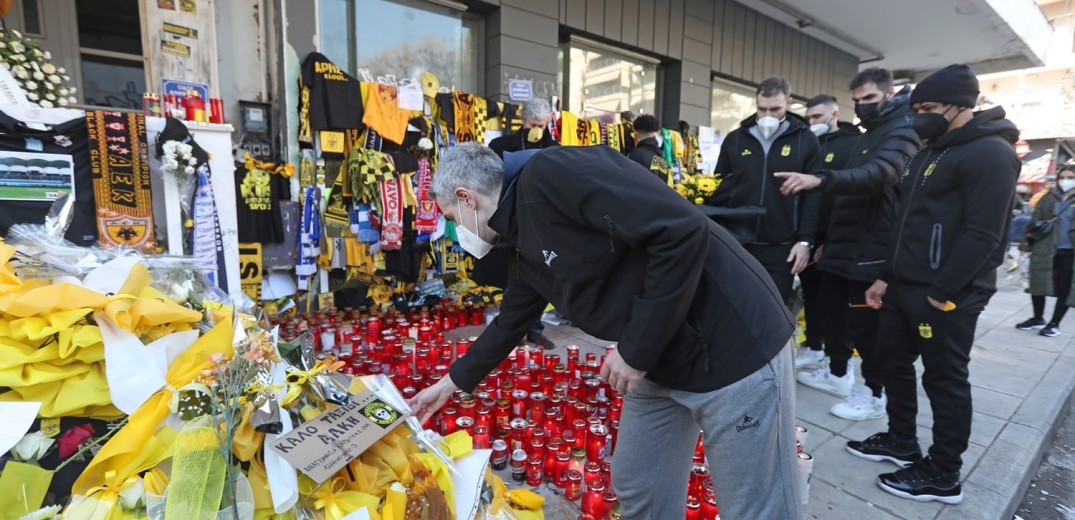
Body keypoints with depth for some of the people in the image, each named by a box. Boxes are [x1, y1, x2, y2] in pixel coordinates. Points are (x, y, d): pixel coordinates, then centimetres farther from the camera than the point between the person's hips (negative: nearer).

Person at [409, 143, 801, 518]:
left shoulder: (550, 174, -20)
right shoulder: (529, 246, 9)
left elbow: (683, 231, -27)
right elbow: (509, 322, 24)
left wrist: (636, 349, -19)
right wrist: (452, 382, 35)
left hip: (733, 344, -9)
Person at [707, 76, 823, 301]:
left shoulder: (806, 141, 2)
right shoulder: (735, 139, 7)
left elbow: (813, 194, 1)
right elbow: (719, 189, 11)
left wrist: (805, 240, -6)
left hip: (780, 248, -1)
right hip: (736, 243, 2)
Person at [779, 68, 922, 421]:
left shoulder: (902, 132, -11)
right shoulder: (870, 134, 20)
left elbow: (878, 174, -32)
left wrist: (820, 179, -48)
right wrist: (830, 238, 21)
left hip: (871, 248, -9)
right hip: (846, 243, 9)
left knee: (865, 324, -2)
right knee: (834, 311, 16)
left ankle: (874, 394, 13)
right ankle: (838, 374, 32)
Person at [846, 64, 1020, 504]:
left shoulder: (989, 153, -13)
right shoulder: (931, 151, 16)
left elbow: (982, 235, -20)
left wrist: (940, 293, -20)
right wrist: (886, 276, 14)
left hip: (946, 294, -9)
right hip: (905, 285, 9)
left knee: (945, 380, 2)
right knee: (894, 362, 16)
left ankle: (943, 476, 17)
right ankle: (901, 442, 33)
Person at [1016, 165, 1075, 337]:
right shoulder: (1048, 198, 6)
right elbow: (1035, 221, 6)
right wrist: (1027, 243, 0)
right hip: (1045, 249, 2)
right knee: (1037, 284, 7)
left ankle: (1055, 323, 16)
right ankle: (1038, 319, 23)